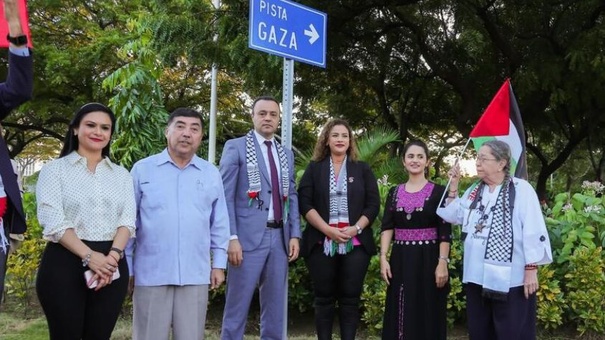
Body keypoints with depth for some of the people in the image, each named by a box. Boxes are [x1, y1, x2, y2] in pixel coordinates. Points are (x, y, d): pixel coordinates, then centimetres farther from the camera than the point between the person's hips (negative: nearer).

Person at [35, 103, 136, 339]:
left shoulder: (121, 174, 14)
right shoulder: (55, 169, 3)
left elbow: (128, 220, 3)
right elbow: (53, 221, -8)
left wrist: (113, 256, -15)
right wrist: (88, 256, -20)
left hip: (111, 266, 3)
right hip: (64, 263, -3)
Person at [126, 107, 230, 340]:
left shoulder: (212, 174, 7)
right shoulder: (142, 169, 0)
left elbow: (220, 223, 10)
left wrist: (219, 264, 7)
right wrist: (125, 268, 3)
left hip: (196, 275, 2)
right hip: (151, 274, -2)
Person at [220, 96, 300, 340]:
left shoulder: (287, 154, 16)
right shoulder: (235, 147, -1)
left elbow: (291, 197, 16)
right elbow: (226, 196, -6)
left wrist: (294, 234, 6)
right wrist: (231, 237, -14)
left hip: (279, 237, 5)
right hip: (248, 237, -5)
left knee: (276, 306, 12)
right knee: (238, 304, 2)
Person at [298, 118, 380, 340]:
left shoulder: (362, 169, 10)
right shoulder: (314, 168, 8)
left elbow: (373, 204, 4)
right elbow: (304, 203, -2)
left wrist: (356, 228, -11)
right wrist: (327, 229, -13)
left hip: (355, 243, 0)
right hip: (321, 243, 0)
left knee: (350, 297, 1)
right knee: (324, 297, 4)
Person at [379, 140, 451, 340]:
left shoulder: (438, 192, -1)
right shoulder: (394, 193, 10)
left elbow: (445, 231, -5)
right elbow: (387, 227, 6)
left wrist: (442, 262, -13)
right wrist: (383, 257, -5)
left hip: (428, 259, -3)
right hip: (400, 259, 3)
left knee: (427, 315, 2)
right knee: (400, 314, 7)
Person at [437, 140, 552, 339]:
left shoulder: (521, 189, -9)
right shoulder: (474, 191, 12)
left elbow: (533, 232, -12)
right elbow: (453, 217, 17)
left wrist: (531, 269, -15)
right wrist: (453, 187, 8)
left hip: (510, 279, -7)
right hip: (477, 276, 7)